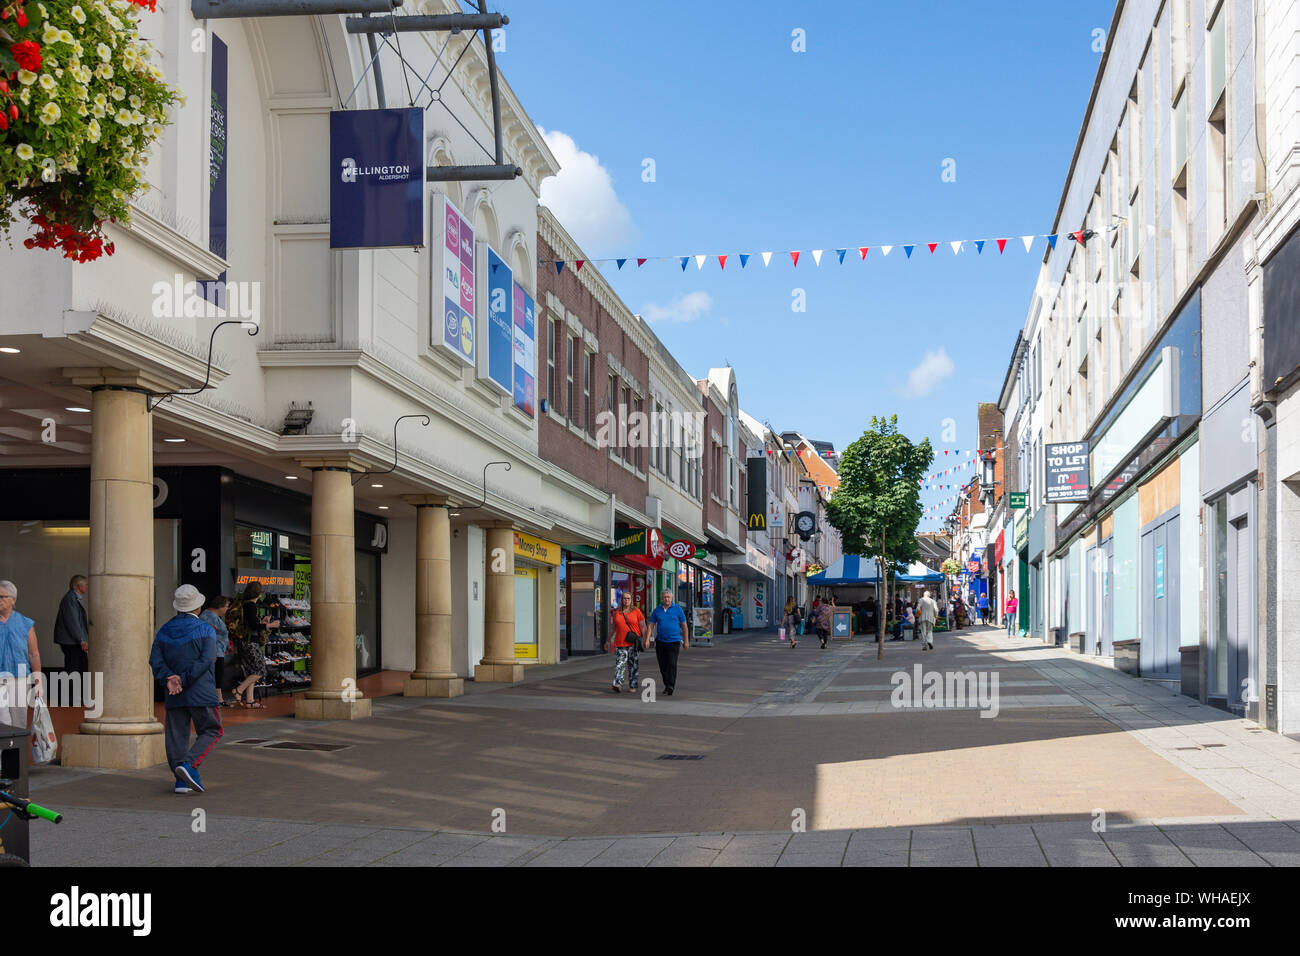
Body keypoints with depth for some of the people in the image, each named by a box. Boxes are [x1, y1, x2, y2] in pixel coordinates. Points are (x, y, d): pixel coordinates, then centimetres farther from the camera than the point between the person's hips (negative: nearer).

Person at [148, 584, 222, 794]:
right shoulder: (206, 630, -2)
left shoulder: (164, 631, 11)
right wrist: (184, 679, -16)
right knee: (211, 731, 5)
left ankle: (182, 780, 2)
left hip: (174, 697, 4)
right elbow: (206, 659, -16)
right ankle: (188, 764, -14)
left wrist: (169, 679, -13)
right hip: (201, 692, -4)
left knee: (177, 735, 7)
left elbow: (155, 660, -2)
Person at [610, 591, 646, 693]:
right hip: (620, 643, 1)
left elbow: (643, 626, 2)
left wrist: (645, 640, -4)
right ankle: (618, 685, -21)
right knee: (620, 664, -11)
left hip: (633, 643, -1)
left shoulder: (636, 611, 2)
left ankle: (632, 686, 12)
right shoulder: (617, 612, 10)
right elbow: (613, 627, 19)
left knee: (633, 665, 4)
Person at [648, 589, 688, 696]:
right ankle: (666, 684, 24)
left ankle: (670, 688, -15)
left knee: (672, 665, -12)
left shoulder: (677, 609, 0)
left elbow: (684, 625, 5)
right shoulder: (657, 610, 6)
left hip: (674, 642, -3)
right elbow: (651, 625, 6)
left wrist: (686, 641, 4)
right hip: (660, 642, 3)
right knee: (662, 666, 8)